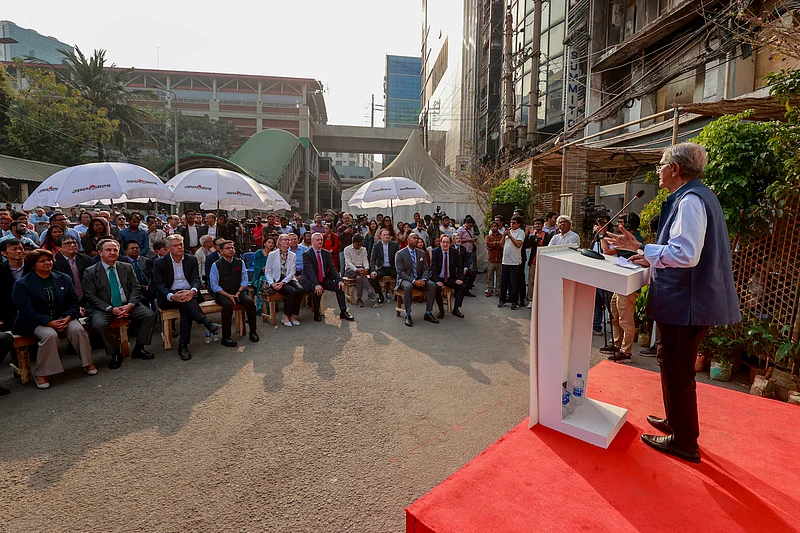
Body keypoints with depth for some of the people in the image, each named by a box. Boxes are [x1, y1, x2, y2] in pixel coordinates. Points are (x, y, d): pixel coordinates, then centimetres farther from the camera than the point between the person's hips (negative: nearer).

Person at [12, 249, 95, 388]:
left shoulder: (64, 279, 8)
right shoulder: (22, 284, -2)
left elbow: (74, 302, 6)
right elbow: (27, 310, -11)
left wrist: (68, 317, -14)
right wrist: (50, 322, -24)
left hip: (63, 318, 3)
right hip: (36, 322, -3)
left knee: (78, 329, -27)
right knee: (50, 335, -34)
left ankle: (87, 363, -10)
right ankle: (41, 373, -17)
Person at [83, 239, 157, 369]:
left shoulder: (127, 267, 10)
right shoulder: (90, 272, 1)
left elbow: (136, 288, 6)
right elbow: (91, 296, -5)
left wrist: (130, 305, -13)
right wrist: (111, 309, -18)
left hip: (127, 305, 3)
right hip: (103, 308, -2)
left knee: (150, 315, -19)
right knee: (99, 324, -33)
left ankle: (138, 349, -3)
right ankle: (115, 354, -9)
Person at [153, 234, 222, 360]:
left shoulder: (191, 259, 10)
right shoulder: (159, 263, 3)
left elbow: (196, 279, 2)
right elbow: (159, 284, -4)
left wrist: (192, 291, -23)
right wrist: (172, 296, -26)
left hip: (188, 294, 1)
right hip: (169, 297, -1)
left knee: (186, 307, -32)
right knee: (186, 302, -35)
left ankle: (183, 346, -33)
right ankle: (208, 323, -43)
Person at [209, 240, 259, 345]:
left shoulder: (240, 262, 11)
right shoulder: (216, 265, 1)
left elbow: (245, 279, 10)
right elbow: (214, 285, -3)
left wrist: (238, 292, -9)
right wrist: (228, 295, -14)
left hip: (238, 292, 3)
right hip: (222, 293, -3)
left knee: (250, 302, -26)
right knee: (228, 305, -34)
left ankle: (253, 331, -12)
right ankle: (226, 337, -26)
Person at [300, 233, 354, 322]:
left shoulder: (326, 253, 7)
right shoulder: (307, 254, -10)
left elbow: (332, 268, 0)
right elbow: (310, 271, -22)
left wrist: (339, 280, -16)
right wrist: (316, 284, -37)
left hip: (324, 279, 5)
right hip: (310, 280, -5)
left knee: (339, 286, -14)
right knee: (318, 290, -34)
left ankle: (343, 312, -6)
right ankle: (316, 314, -14)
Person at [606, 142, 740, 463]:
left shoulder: (690, 200, -19)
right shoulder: (698, 196, 15)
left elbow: (686, 255, -28)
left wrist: (640, 248, -22)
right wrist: (652, 258, 18)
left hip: (687, 302, -10)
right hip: (692, 298, 10)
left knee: (677, 371, 3)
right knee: (674, 366, 23)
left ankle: (684, 443, 19)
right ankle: (676, 422, 40)